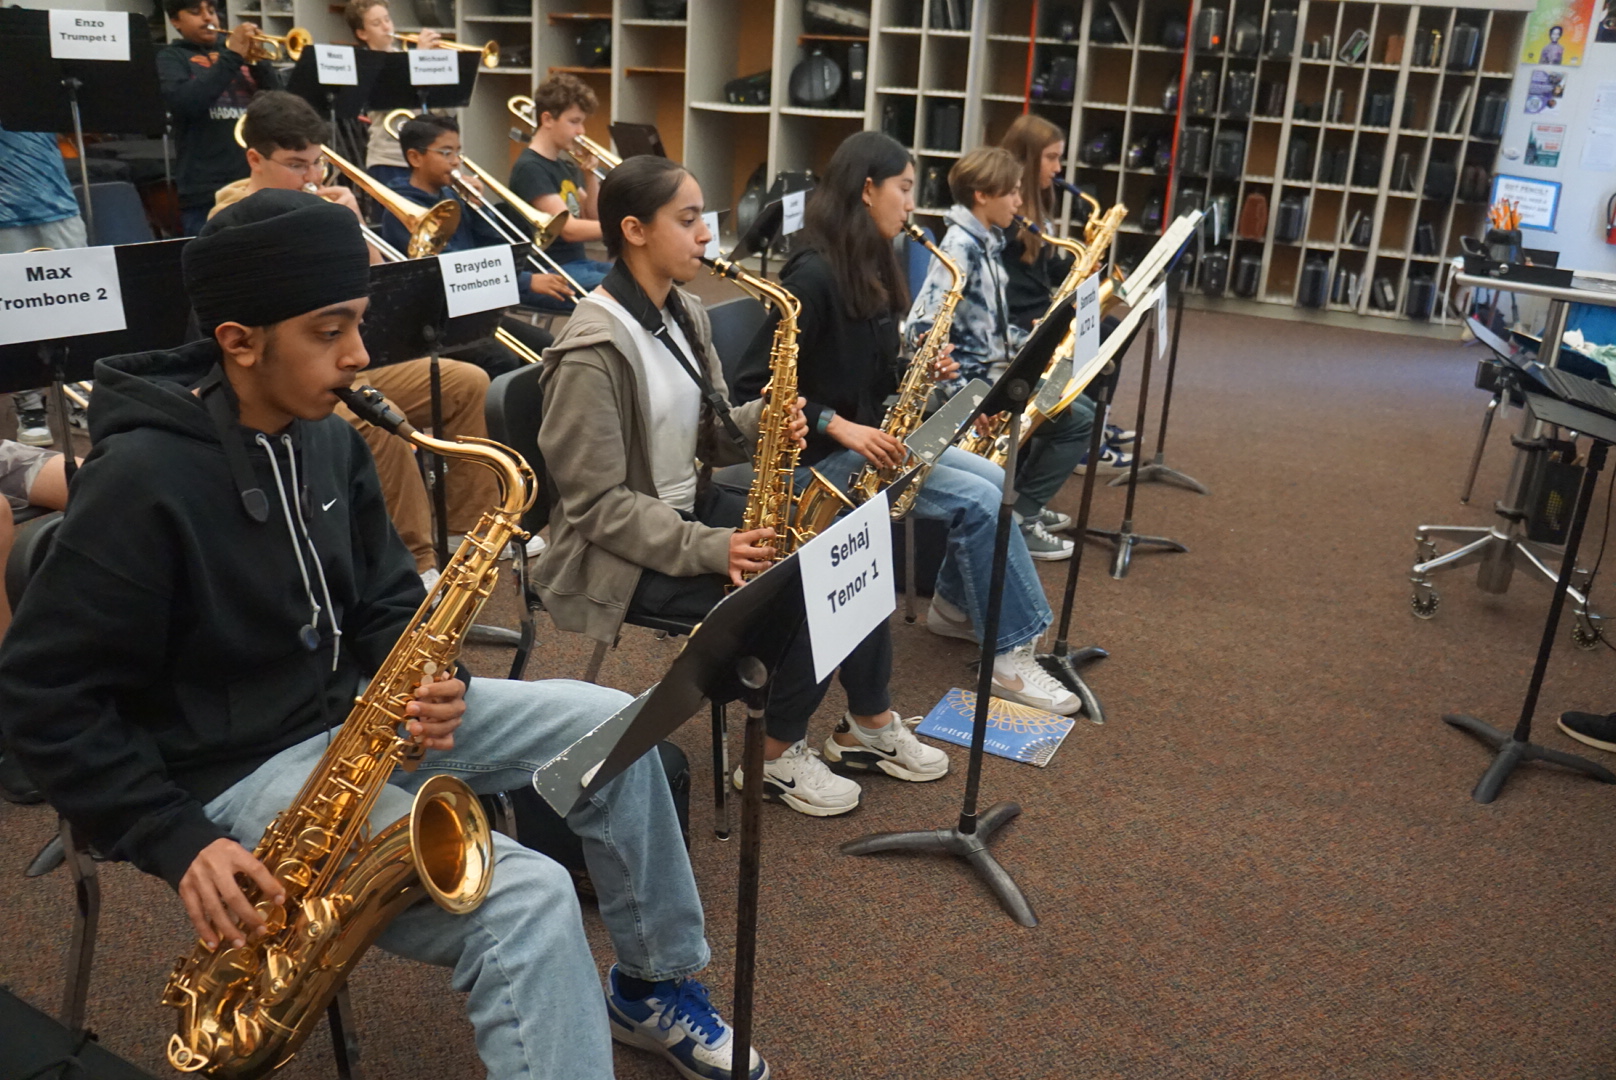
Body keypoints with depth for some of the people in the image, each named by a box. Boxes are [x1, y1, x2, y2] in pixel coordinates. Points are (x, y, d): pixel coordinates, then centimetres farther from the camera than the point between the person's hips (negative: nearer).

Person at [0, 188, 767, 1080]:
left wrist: (426, 681, -11)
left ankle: (654, 986, 18)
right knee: (526, 901, -27)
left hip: (352, 714, 8)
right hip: (239, 769, -8)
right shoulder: (143, 481, -21)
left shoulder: (328, 439, 3)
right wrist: (177, 841, -22)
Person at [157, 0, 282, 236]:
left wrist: (256, 59, -7)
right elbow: (183, 102, -13)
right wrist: (231, 57, -13)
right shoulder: (172, 57, 8)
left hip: (259, 182, 4)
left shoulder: (236, 48, 18)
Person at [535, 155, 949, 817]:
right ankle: (776, 756, 2)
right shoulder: (594, 351, -22)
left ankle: (870, 725, 15)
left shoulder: (684, 316, 6)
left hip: (695, 507, 9)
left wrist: (764, 424, -10)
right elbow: (596, 504, -22)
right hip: (626, 551, -9)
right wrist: (709, 549, -28)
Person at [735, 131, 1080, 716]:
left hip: (872, 435, 9)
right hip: (825, 453, -9)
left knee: (997, 481, 2)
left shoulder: (870, 268, 9)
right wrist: (839, 426, -25)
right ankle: (1009, 656, -8)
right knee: (981, 501, -17)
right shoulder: (813, 275, -19)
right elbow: (754, 384, -21)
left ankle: (954, 605, 18)